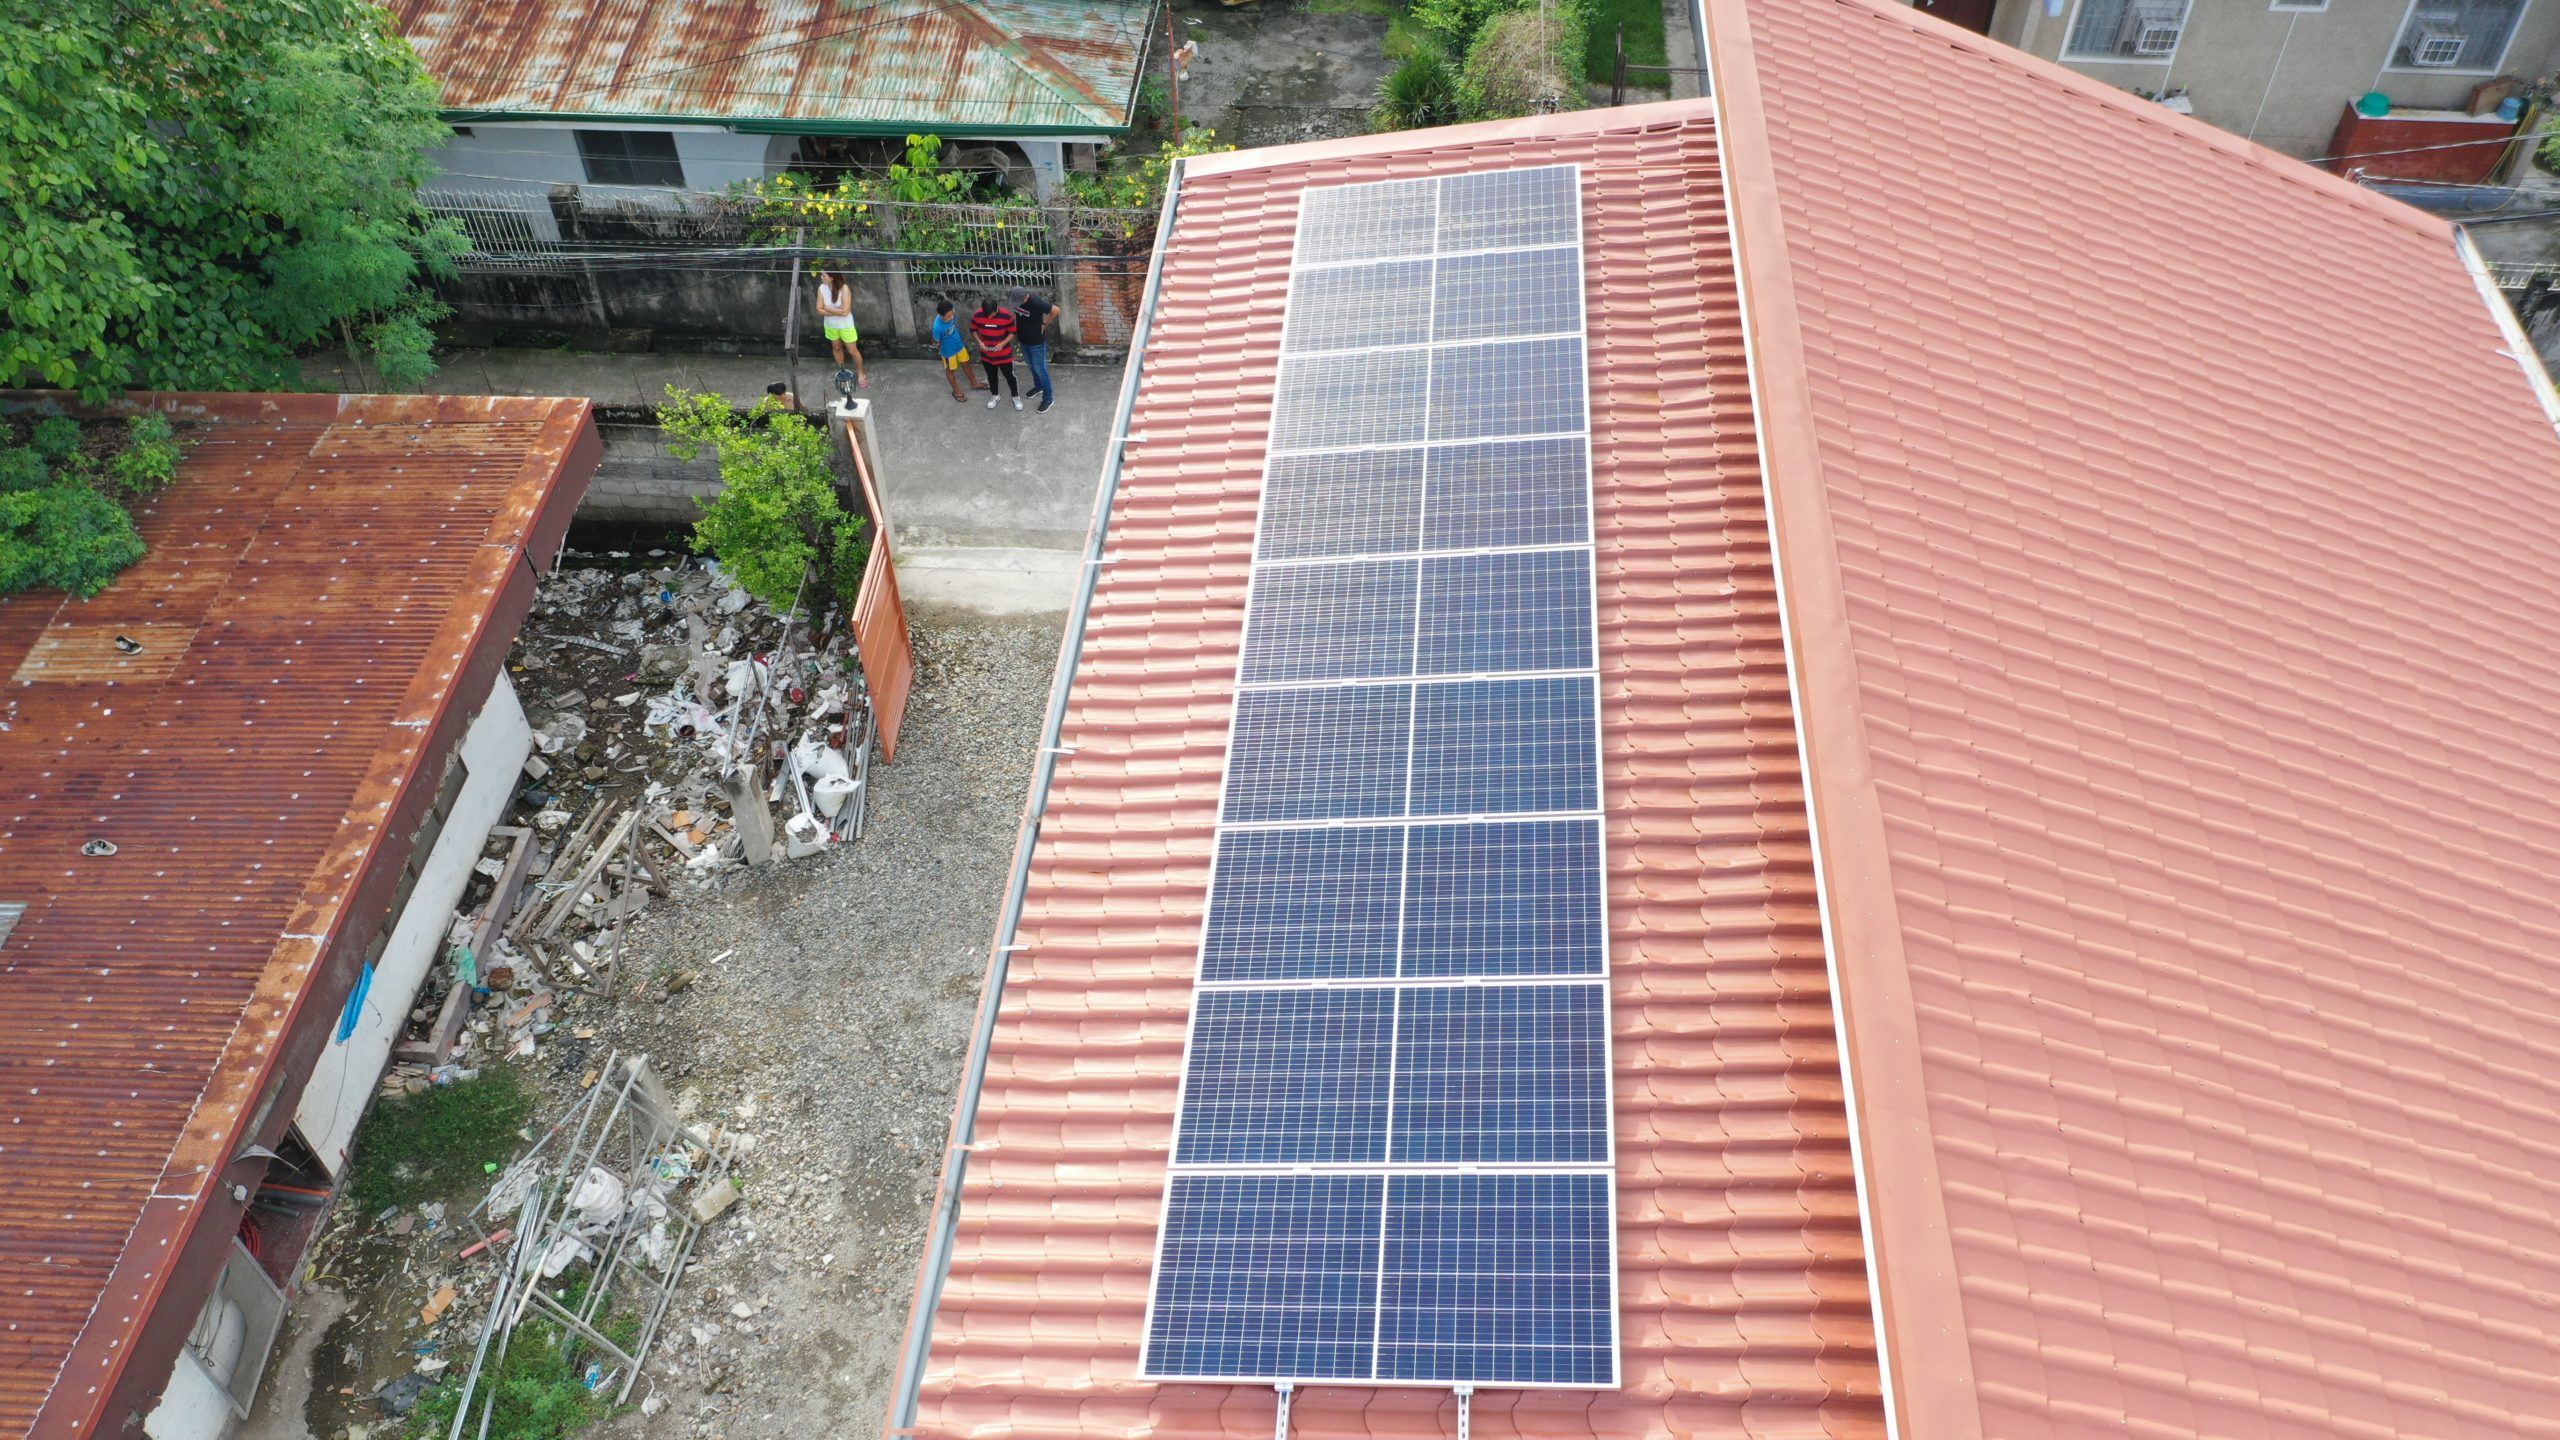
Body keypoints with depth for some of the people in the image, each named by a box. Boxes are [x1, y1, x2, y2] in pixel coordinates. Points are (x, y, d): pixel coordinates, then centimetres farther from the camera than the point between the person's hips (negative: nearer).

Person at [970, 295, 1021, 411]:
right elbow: (973, 329, 0)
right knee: (991, 376, 20)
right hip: (986, 354, 2)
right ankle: (994, 395, 43)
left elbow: (1012, 332, -10)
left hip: (1004, 353, -2)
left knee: (1009, 375, 11)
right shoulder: (977, 315, -18)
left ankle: (1016, 396, 33)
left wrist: (1003, 343, -24)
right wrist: (979, 342, -16)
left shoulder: (1006, 315, -24)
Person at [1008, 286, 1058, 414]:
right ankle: (1038, 386, 49)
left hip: (1037, 341, -7)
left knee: (1040, 369, 3)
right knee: (1031, 365, 25)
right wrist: (1016, 325, 2)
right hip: (1023, 339, 7)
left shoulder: (1036, 302, -32)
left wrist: (1044, 324, -13)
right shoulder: (1016, 299, -13)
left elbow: (1056, 310, -23)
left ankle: (1048, 398, 15)